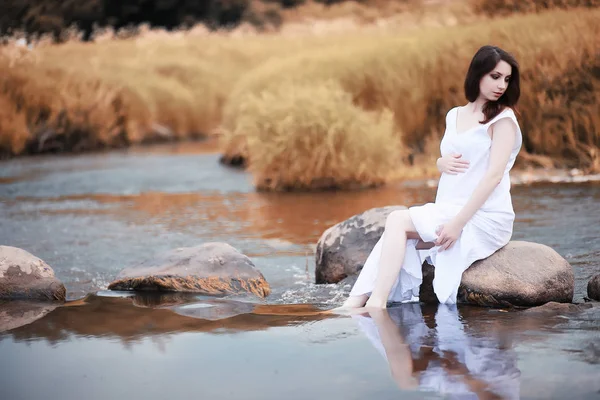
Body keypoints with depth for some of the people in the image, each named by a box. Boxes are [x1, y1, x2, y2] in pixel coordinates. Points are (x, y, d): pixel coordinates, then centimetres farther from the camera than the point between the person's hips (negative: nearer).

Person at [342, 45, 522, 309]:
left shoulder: (503, 119, -5)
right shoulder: (454, 115, 15)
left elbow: (494, 174, -15)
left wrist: (458, 223, -23)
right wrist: (442, 163, -4)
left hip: (484, 218, -6)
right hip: (448, 208, 6)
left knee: (398, 221, -21)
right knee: (396, 233, -19)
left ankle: (376, 303, -29)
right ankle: (355, 303, -30)